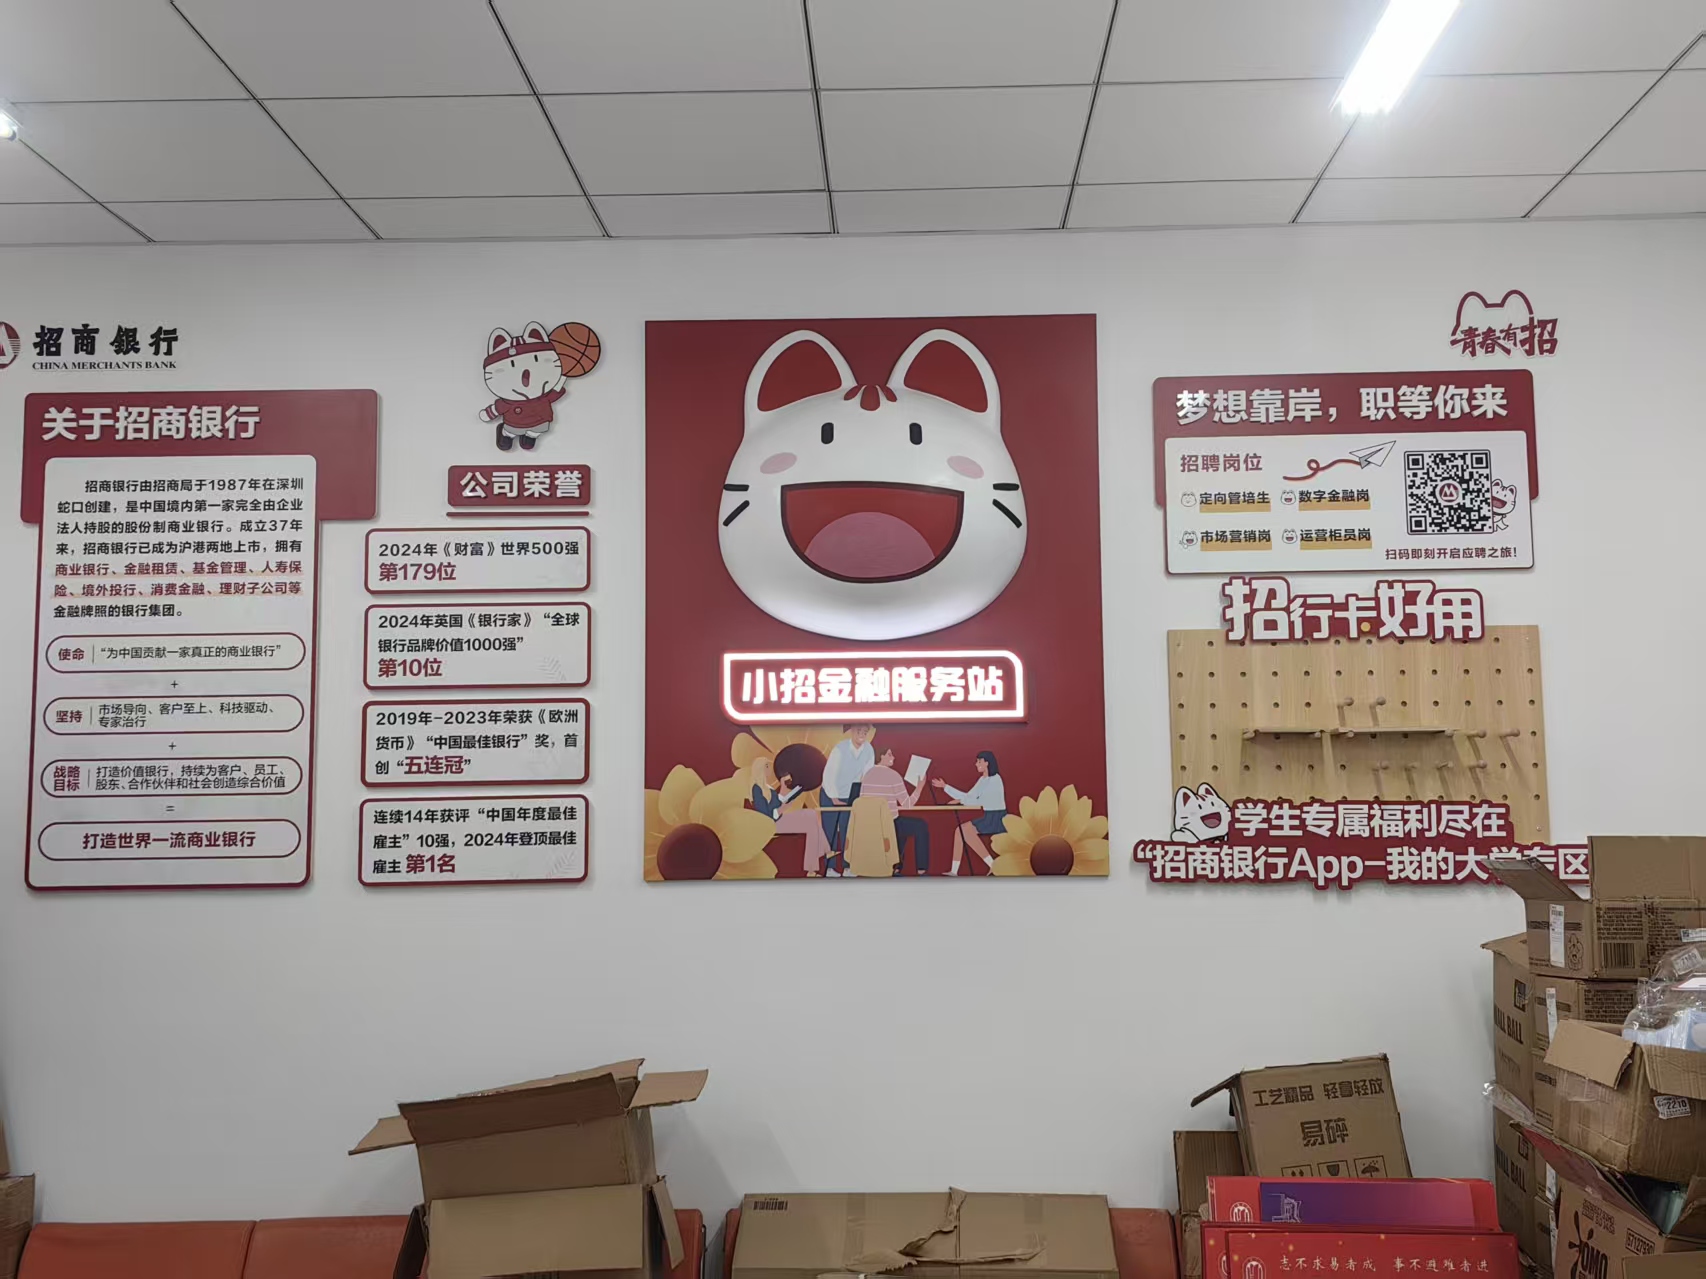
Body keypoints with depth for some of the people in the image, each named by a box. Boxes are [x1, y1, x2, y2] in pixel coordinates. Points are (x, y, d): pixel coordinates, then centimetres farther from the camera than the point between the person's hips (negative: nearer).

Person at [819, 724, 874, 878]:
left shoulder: (868, 750, -14)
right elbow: (828, 774, -22)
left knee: (848, 832, 5)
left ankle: (847, 866, 15)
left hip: (850, 797, 3)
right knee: (830, 832, 2)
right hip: (830, 796, -3)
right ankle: (829, 867, 12)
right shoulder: (840, 749, -25)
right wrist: (834, 798, -21)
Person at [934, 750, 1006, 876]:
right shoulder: (982, 779, 14)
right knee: (959, 830, -6)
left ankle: (993, 865, -18)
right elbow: (968, 796, 12)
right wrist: (945, 787, 9)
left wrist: (961, 801, -9)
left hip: (997, 817, -9)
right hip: (988, 816, 9)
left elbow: (982, 801, -19)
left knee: (965, 830, -23)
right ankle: (954, 871, -8)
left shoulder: (995, 779, -13)